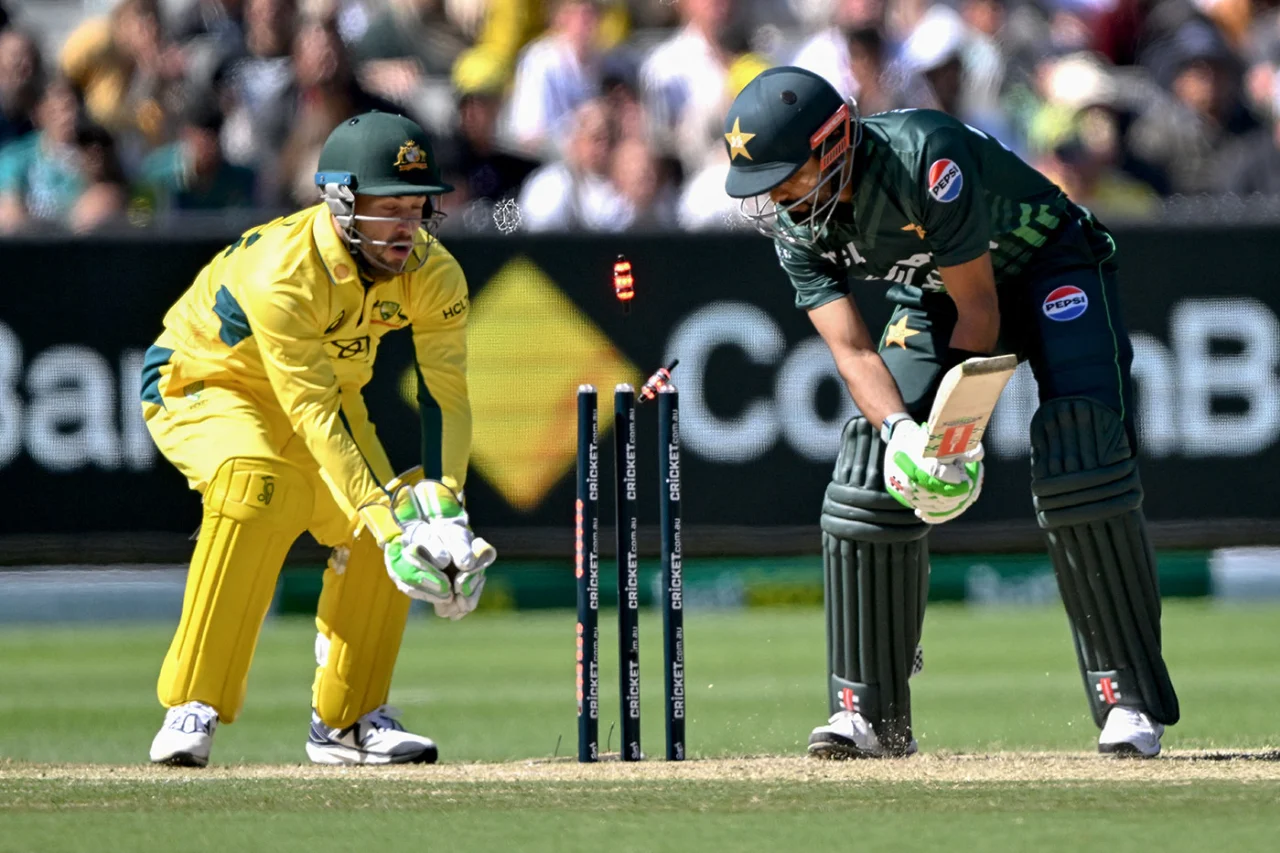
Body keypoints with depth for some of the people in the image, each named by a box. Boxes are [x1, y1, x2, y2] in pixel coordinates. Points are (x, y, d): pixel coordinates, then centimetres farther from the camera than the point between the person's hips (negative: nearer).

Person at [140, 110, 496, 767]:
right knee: (255, 484, -34)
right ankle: (190, 709, -31)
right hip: (200, 386, -6)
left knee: (381, 526, -11)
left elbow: (444, 395, -23)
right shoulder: (282, 272, -37)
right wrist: (384, 521, -45)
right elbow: (314, 416, -38)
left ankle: (347, 720, 9)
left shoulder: (432, 274, -18)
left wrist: (442, 509, -38)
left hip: (325, 389, 6)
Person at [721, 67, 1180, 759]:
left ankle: (1131, 699, -19)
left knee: (1077, 464, -24)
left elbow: (979, 306, -27)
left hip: (1051, 268, -6)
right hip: (934, 294, 6)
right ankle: (870, 715, 0)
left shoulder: (923, 157, -35)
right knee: (867, 475, -8)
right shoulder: (792, 221, -16)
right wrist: (899, 429, -38)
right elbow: (850, 346, -19)